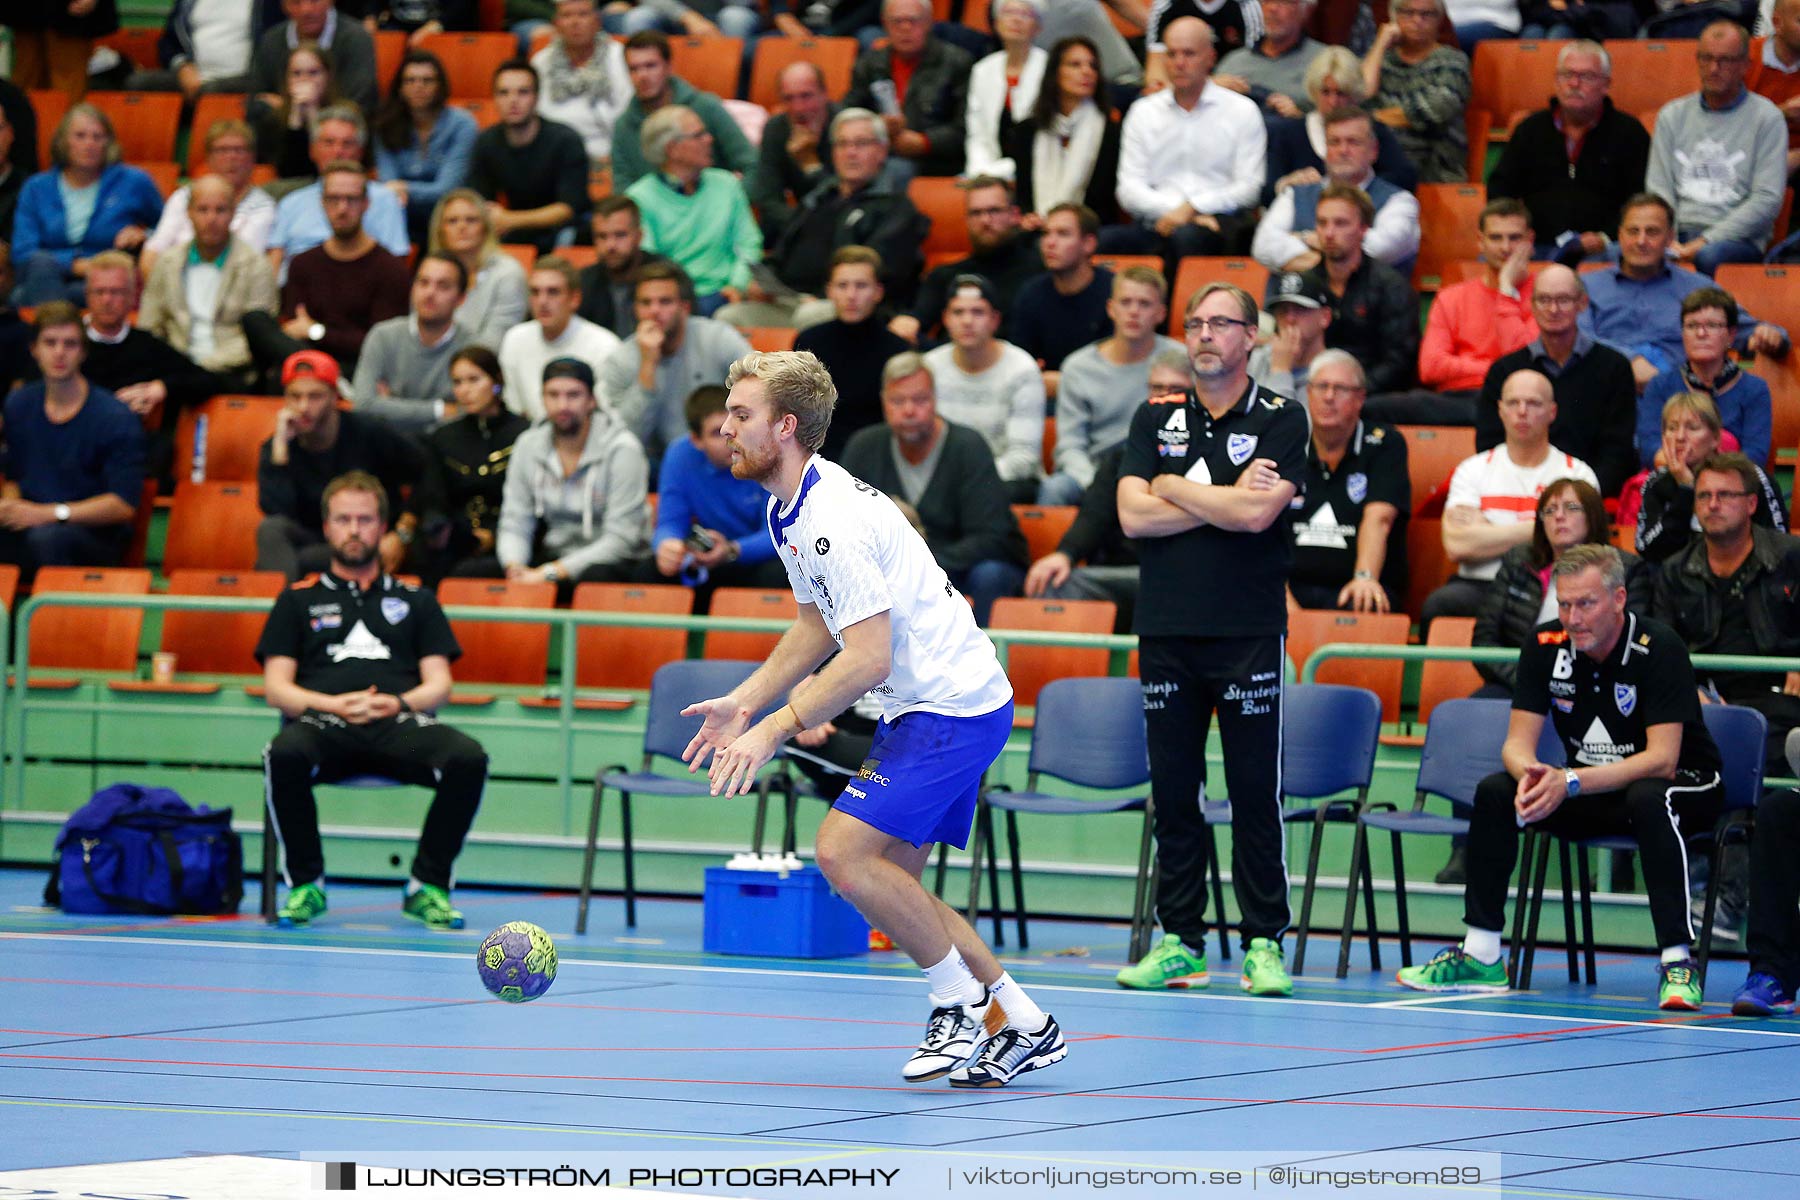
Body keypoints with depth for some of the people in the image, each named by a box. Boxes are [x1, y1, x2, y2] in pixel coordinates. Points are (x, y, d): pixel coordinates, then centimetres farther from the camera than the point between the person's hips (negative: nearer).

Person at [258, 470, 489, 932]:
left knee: (468, 758, -32)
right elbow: (276, 688, 12)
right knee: (284, 755, -39)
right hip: (323, 723, -1)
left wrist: (398, 703, -8)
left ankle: (427, 886, -16)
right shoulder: (299, 601, 22)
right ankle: (305, 885, -19)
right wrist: (333, 705, -8)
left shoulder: (415, 601, 25)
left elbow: (439, 685, 15)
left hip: (400, 724, 1)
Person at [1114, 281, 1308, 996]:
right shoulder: (1156, 420, 12)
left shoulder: (1281, 420, 1)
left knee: (1255, 794, -4)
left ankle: (1264, 944, 2)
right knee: (1173, 793, 5)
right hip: (1166, 633, 3)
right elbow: (1133, 515, -1)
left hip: (1249, 634, -3)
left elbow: (1257, 513, -13)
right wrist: (1226, 500, -6)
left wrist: (1174, 487, -2)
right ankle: (1180, 943, 11)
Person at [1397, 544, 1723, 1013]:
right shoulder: (1547, 646, -9)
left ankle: (1677, 962, -41)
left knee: (1649, 800, -39)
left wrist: (1570, 783, -38)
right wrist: (1531, 777, -32)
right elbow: (1518, 743, -7)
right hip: (1589, 787, 6)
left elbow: (1662, 760, -30)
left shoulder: (1658, 648, -24)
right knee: (1494, 792, -14)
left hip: (1685, 782, -5)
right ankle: (1480, 957, -10)